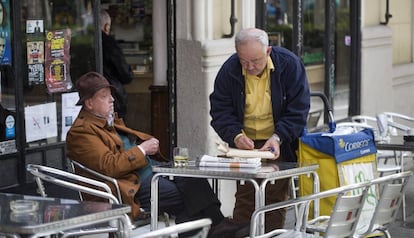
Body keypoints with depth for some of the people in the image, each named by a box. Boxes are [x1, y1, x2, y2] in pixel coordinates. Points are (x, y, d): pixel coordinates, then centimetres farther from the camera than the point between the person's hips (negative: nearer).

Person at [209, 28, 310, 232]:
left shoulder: (289, 64, -12)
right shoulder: (229, 70, -8)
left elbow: (298, 110, -10)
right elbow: (220, 110, -3)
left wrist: (278, 137, -23)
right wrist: (235, 135, -22)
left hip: (279, 146, -1)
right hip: (244, 144, 1)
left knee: (275, 198, -4)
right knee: (244, 197, -3)